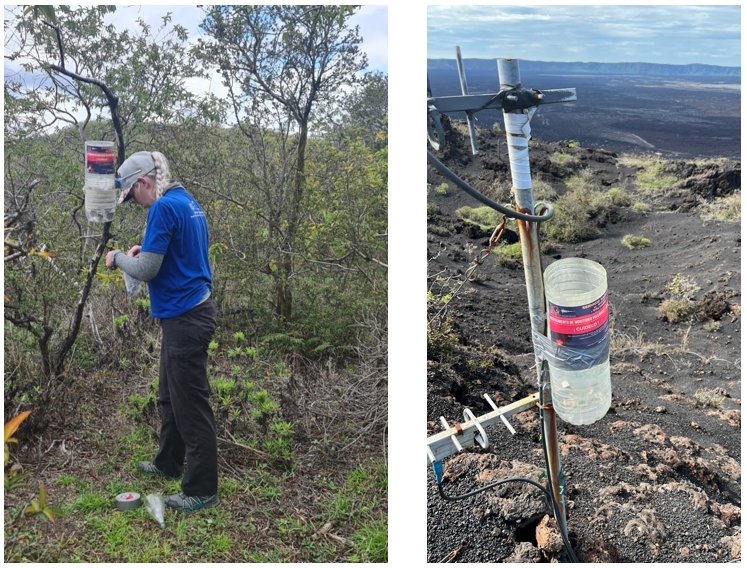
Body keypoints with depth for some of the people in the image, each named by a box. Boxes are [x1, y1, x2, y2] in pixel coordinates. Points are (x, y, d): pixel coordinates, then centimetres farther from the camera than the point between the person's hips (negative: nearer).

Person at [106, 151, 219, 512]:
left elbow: (146, 271, -18)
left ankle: (202, 491, 10)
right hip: (189, 313, 10)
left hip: (186, 318, -10)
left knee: (191, 404, -1)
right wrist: (146, 251, 13)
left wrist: (118, 258, 1)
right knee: (171, 395, 22)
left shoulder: (164, 207, -18)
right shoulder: (187, 202, 12)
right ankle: (168, 464, 39)